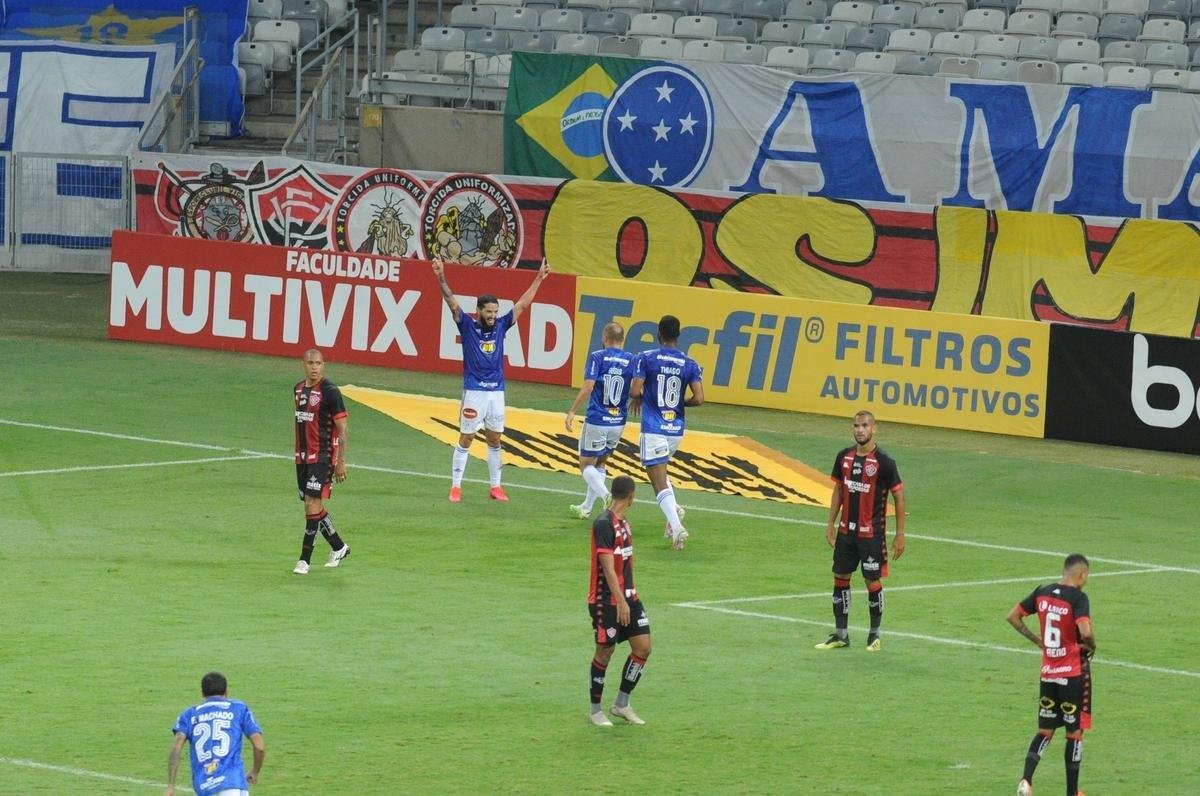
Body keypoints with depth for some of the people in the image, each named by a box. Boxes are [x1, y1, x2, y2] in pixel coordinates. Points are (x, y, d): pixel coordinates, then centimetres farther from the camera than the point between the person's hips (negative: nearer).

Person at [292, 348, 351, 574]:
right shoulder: (299, 389, 10)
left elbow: (343, 427, -11)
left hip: (323, 457, -8)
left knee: (313, 506, -12)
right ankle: (339, 547, 30)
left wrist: (341, 461, -15)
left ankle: (304, 560, -9)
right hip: (303, 457, 8)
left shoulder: (330, 392, -12)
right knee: (314, 507, 13)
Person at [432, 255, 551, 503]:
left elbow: (522, 304, 10)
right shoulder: (468, 326, -4)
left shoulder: (500, 326, 6)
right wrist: (441, 279, -29)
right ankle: (456, 487, 3)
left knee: (495, 440, 11)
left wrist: (539, 279, 7)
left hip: (497, 392, 4)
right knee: (465, 440, -1)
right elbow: (452, 302, -15)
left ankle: (496, 487, 18)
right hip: (474, 392, -4)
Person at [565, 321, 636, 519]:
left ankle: (606, 496, -18)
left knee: (586, 465, 7)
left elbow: (588, 387, -18)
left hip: (596, 421, -4)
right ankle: (586, 507, 26)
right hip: (619, 422, 4)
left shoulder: (597, 357, -9)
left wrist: (572, 411, -13)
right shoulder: (631, 360, 0)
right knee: (600, 463, 21)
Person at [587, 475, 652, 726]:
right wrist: (621, 602, -24)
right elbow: (608, 568, -21)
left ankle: (622, 703, 14)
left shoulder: (623, 523, 12)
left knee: (643, 647, 3)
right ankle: (595, 709, 15)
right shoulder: (604, 524, -17)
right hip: (606, 600, -8)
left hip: (628, 597, 8)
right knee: (605, 652, 1)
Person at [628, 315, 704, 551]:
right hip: (677, 429, 4)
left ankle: (676, 527, -22)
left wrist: (638, 399, 10)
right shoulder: (690, 364, 1)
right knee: (660, 473, 27)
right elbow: (698, 398, -6)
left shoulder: (647, 358, -7)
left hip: (653, 428, -4)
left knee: (660, 483, -5)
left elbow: (635, 391, -14)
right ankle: (674, 510, 5)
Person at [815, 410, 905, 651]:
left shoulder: (883, 462, -12)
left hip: (871, 533, -5)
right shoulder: (844, 457, 3)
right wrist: (831, 524, 11)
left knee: (873, 581, 2)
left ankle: (874, 635, 15)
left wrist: (900, 535, -9)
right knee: (840, 579, 7)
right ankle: (840, 635, 16)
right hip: (846, 531, 5)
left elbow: (899, 497, -8)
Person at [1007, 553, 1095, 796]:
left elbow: (1013, 616, 8)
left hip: (1048, 673, 5)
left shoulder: (1042, 593, 2)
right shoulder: (1077, 598, -17)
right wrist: (1092, 647, -8)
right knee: (1075, 732, 7)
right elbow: (1085, 632, -29)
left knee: (1045, 730, 14)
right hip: (1074, 673, -5)